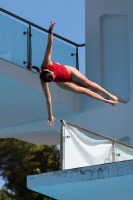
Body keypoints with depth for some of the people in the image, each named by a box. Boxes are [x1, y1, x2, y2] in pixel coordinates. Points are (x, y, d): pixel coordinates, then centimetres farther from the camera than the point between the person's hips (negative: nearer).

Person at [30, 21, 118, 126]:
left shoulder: (46, 65, -36)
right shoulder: (43, 82, -35)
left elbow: (49, 45, -43)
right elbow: (48, 98, -32)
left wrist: (50, 30, -53)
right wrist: (50, 116, -32)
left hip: (68, 71, 1)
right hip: (62, 82, -1)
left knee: (88, 83, 0)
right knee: (83, 90, -1)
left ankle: (109, 95, 15)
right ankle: (107, 101, 12)